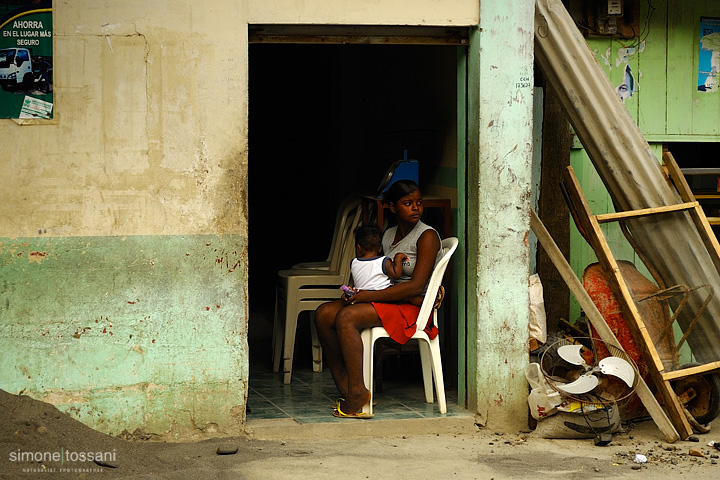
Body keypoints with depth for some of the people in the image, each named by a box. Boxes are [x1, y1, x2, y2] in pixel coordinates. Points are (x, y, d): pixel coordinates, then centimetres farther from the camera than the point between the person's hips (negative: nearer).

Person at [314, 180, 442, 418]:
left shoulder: (427, 236, -8)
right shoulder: (389, 235, 16)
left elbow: (416, 286, -18)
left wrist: (369, 296, -20)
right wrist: (356, 292, -5)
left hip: (411, 308, -8)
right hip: (387, 299, 8)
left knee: (347, 317, -30)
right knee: (324, 313, -11)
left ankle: (358, 392, -28)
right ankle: (345, 387, -13)